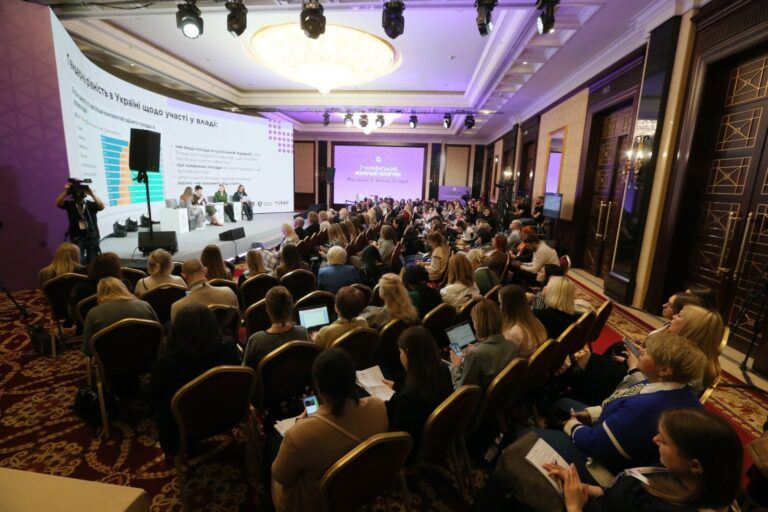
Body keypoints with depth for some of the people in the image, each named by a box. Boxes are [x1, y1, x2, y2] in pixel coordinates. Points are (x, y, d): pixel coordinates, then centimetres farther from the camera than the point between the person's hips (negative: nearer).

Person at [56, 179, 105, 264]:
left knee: (93, 262, 7)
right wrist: (65, 191, -24)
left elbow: (102, 206, -14)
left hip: (92, 237, 0)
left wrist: (92, 193, -22)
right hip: (77, 238, 0)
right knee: (78, 262, -14)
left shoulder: (91, 204, 5)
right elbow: (58, 203, -11)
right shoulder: (70, 204, 7)